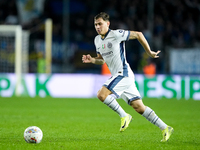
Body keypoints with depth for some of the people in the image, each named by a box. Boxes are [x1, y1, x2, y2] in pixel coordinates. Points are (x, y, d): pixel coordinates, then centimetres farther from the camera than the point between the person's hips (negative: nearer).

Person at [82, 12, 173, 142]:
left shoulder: (116, 34, -11)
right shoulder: (97, 40, 14)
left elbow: (138, 34, -4)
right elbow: (102, 60, 24)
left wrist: (149, 52, 0)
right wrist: (91, 60, 3)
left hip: (123, 73, -8)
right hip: (117, 75, 8)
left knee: (102, 95, -21)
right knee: (139, 107, 6)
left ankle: (124, 116, -7)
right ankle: (165, 128, 12)